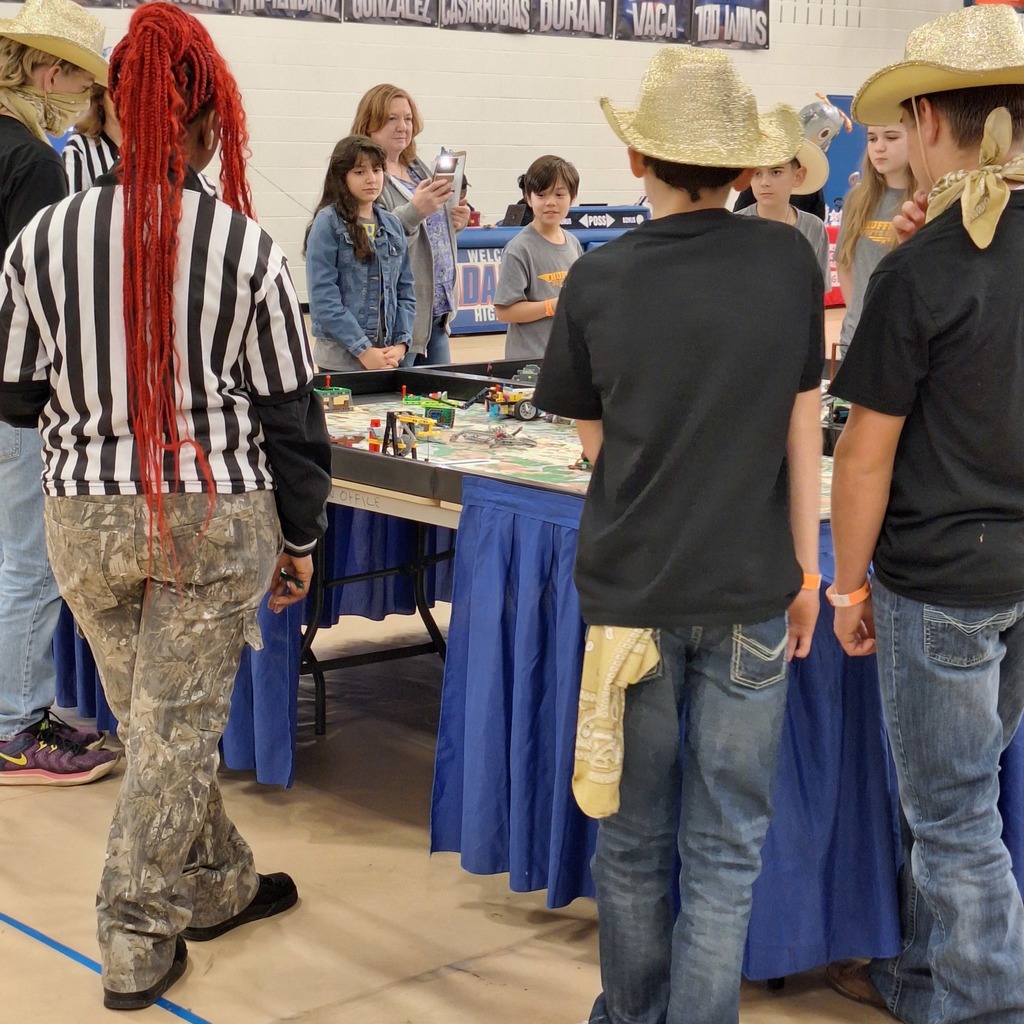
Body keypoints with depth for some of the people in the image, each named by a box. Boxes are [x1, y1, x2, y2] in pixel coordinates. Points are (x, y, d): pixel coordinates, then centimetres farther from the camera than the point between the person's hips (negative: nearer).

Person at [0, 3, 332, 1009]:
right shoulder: (243, 245, -11)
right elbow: (288, 408, -4)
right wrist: (300, 536, 7)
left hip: (87, 517, 3)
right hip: (217, 518, -2)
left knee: (152, 722, 18)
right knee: (177, 729, 7)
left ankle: (218, 884, 35)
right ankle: (137, 943, 16)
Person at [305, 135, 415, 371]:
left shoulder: (392, 225, 11)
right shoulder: (328, 223, -5)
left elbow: (406, 291, 11)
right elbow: (323, 297, -13)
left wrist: (401, 344, -4)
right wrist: (363, 350, -16)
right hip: (341, 359, -5)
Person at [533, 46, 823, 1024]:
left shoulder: (598, 279, -6)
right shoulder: (788, 260, -5)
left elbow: (596, 441, 3)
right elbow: (803, 428, 1)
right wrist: (806, 565, 10)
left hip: (629, 588, 1)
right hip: (749, 590, 0)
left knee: (633, 835, 16)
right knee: (724, 848, 8)